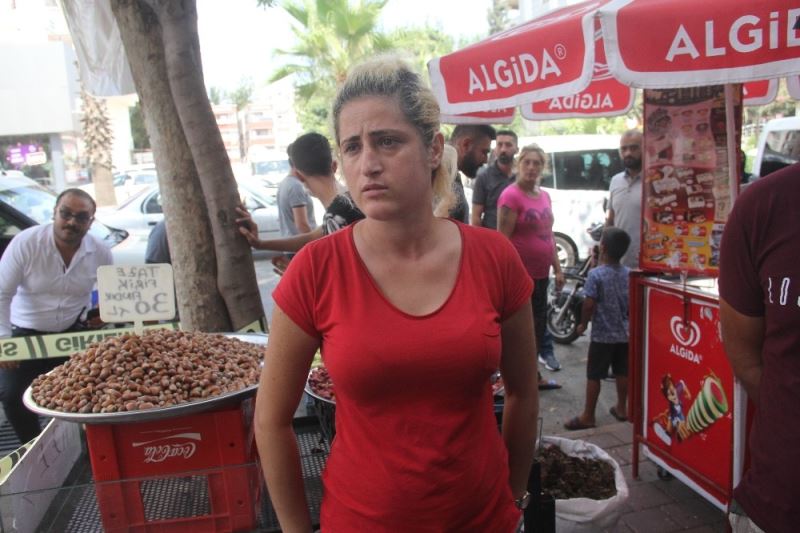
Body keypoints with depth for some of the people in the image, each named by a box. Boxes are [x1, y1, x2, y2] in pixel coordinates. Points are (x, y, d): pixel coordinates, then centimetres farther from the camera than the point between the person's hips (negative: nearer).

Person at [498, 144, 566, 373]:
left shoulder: (544, 195, 13)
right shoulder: (511, 195, -12)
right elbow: (503, 239, -17)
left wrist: (557, 269, 16)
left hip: (541, 273, 8)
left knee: (539, 322, 17)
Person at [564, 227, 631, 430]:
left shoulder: (595, 274, -16)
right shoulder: (628, 273, 1)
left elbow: (589, 305, -17)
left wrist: (583, 324, -2)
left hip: (602, 334, -6)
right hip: (624, 333, 6)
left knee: (593, 375, 1)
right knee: (622, 372, 17)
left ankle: (588, 416, 7)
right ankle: (621, 408, 30)